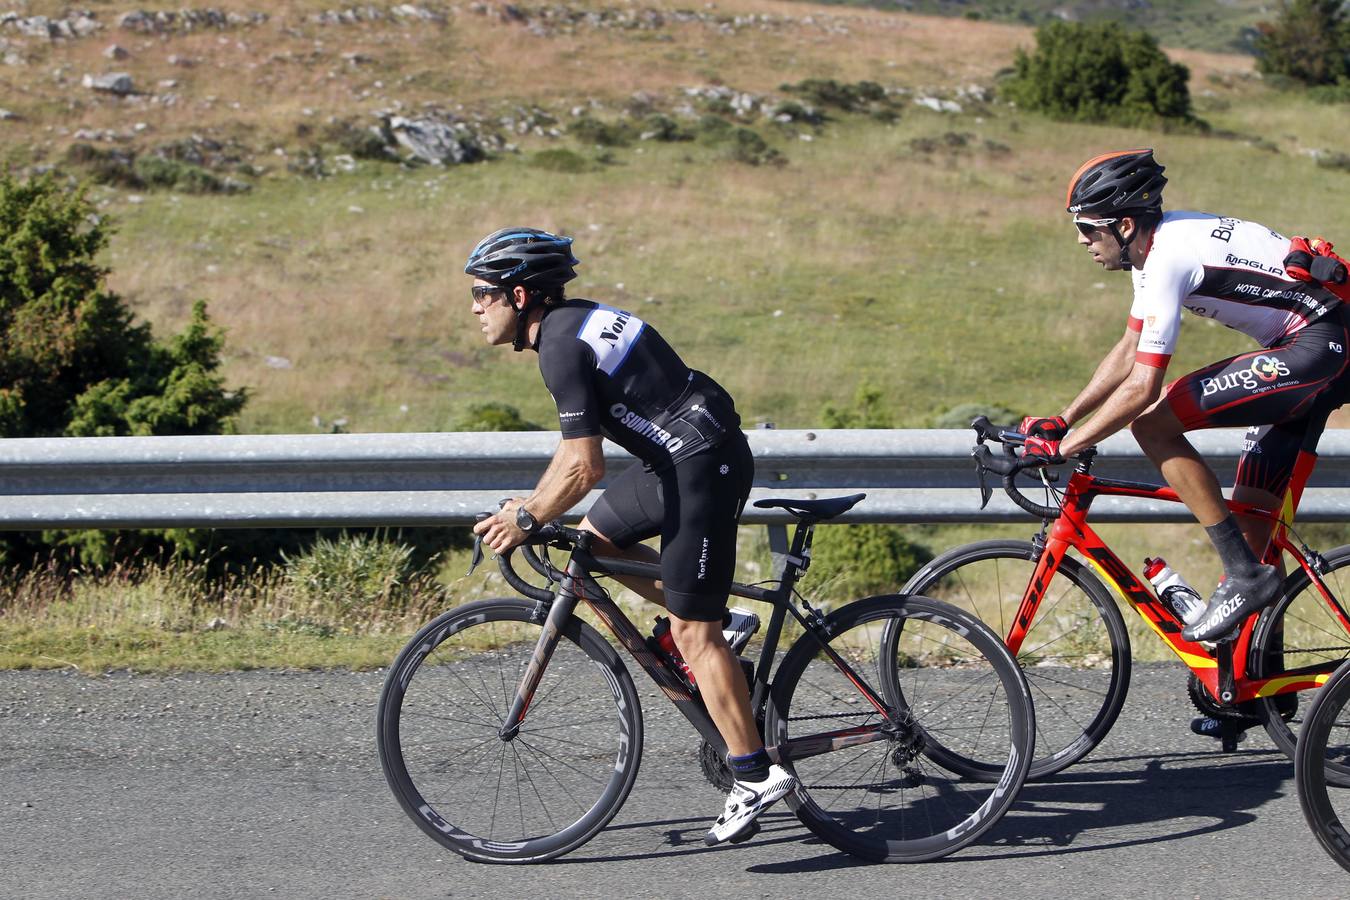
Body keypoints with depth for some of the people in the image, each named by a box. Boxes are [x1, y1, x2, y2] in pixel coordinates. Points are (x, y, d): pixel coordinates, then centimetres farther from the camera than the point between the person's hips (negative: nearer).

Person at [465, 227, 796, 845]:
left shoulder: (562, 347, -17)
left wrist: (525, 521, -8)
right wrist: (530, 502, 20)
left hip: (702, 466, -10)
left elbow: (584, 466, -21)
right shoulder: (574, 321, 13)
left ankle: (756, 776, 1)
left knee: (693, 635, -5)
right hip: (686, 453, 10)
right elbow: (578, 442, 22)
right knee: (593, 538, 20)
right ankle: (717, 621, 20)